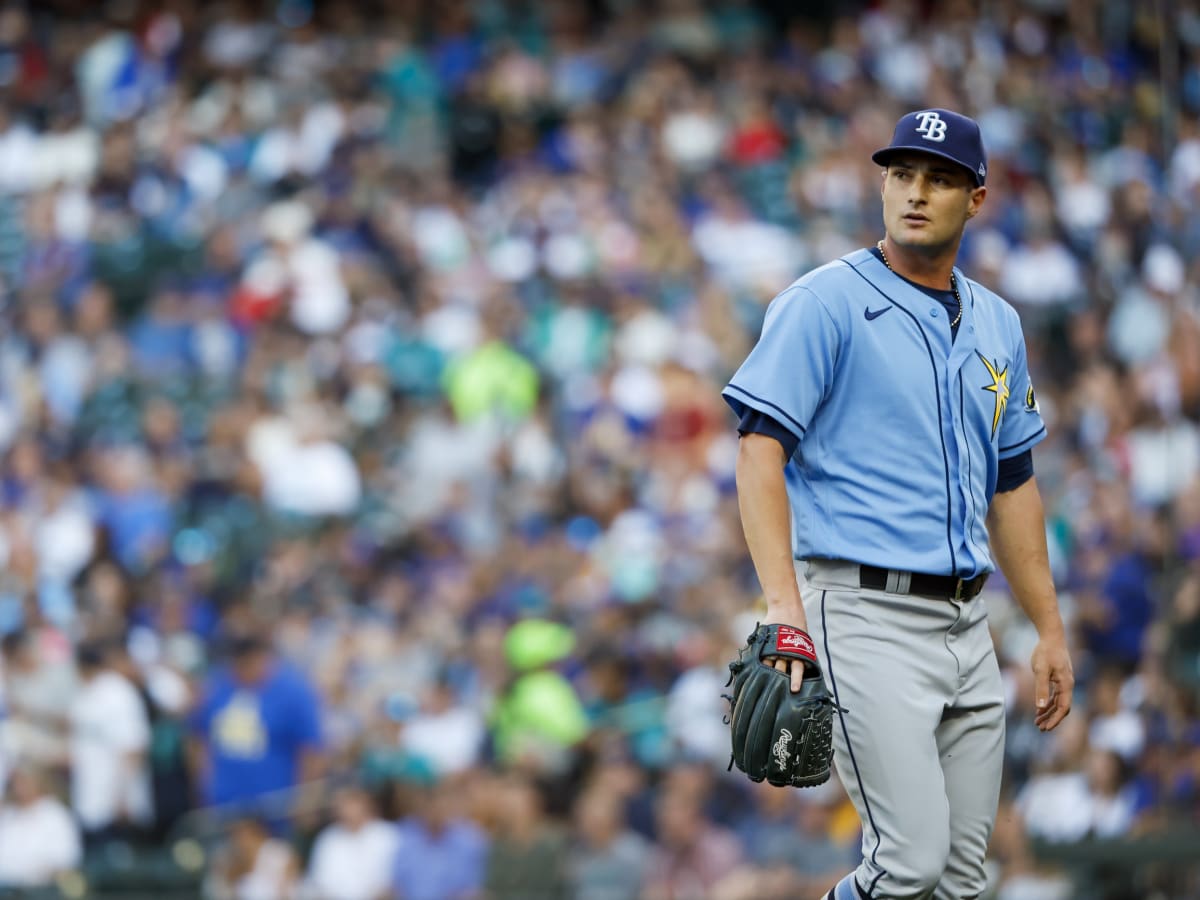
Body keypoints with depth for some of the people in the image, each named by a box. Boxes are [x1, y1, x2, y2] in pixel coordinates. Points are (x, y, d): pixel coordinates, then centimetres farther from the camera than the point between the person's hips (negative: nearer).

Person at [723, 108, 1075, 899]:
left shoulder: (997, 325, 15)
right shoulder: (827, 302, -5)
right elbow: (761, 447, -12)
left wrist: (1050, 628, 19)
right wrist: (784, 603, -24)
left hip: (967, 621, 7)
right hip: (866, 611, -7)